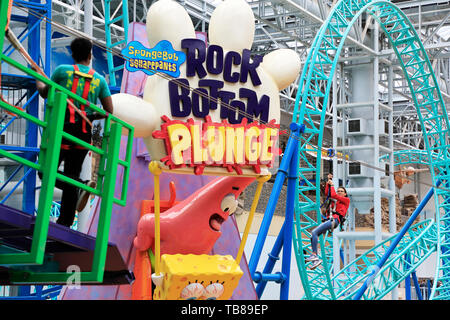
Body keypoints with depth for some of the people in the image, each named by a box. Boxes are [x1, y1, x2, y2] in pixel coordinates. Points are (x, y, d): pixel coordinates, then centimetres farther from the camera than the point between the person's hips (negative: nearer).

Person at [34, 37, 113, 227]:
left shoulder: (63, 70, 2)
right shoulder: (99, 79, 9)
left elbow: (45, 94, 15)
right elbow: (109, 111, 6)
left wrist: (38, 81, 37)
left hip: (63, 128, -4)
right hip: (84, 133, 4)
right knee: (72, 175, 10)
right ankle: (64, 224, 10)